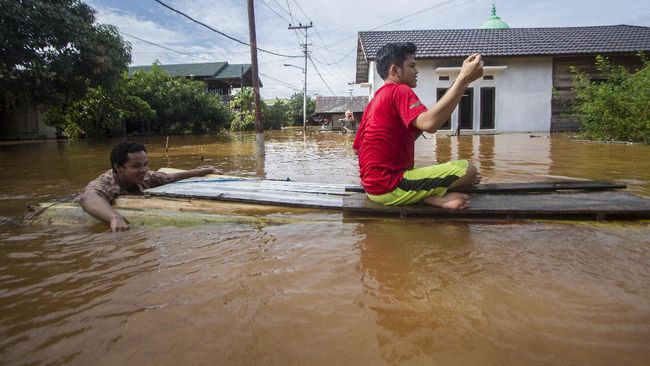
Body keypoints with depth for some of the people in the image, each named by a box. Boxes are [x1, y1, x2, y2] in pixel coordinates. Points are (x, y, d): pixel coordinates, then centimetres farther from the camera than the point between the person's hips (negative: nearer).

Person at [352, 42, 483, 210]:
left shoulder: (375, 100, 18)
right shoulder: (400, 90, -10)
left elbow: (358, 148, 19)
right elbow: (429, 123, -30)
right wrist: (464, 78, -28)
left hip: (373, 186, 10)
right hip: (389, 187, -10)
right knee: (467, 170, -11)